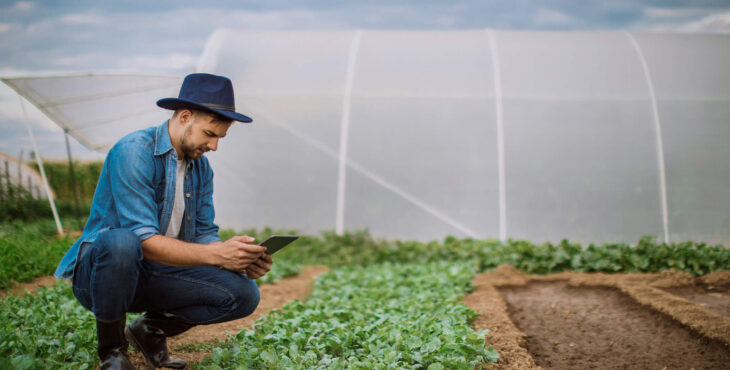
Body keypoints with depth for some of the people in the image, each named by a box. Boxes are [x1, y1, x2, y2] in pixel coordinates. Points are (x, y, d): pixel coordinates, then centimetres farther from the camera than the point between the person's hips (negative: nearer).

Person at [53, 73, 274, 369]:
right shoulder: (133, 152, -19)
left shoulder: (201, 167, 6)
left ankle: (151, 328, 10)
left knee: (244, 294, -14)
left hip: (155, 277, 6)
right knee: (121, 242, -42)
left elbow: (204, 234, 5)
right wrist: (215, 254, -36)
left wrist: (242, 262, -16)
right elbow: (145, 241, -28)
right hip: (96, 271, -6)